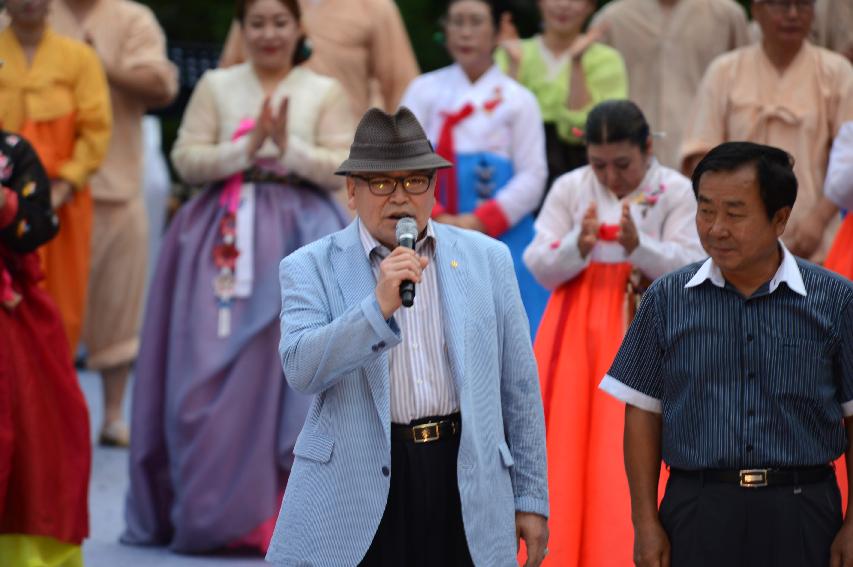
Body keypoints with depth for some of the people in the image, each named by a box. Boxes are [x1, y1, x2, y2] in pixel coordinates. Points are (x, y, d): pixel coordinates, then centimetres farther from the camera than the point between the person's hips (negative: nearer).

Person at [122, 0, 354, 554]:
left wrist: (289, 148, -12)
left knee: (290, 372, -7)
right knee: (214, 377, -4)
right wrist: (246, 149, -10)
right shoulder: (215, 86, 10)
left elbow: (343, 169, 0)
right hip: (223, 238, 1)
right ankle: (219, 507, 3)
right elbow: (186, 159, 3)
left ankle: (286, 510, -3)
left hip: (299, 238, -1)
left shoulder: (326, 92, 7)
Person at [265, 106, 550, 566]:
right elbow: (301, 369, -13)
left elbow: (519, 386, 10)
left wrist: (531, 498, 8)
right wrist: (379, 306, -24)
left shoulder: (487, 259, 9)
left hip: (467, 486, 2)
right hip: (357, 490, -2)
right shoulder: (311, 269, 2)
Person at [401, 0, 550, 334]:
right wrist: (435, 219, -12)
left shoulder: (518, 99, 4)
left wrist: (481, 222, -13)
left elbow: (532, 175, -2)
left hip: (501, 237, -1)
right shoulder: (424, 91, 9)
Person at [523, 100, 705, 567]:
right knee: (569, 439, -1)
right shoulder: (569, 188, 3)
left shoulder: (676, 192, -2)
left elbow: (692, 268, -10)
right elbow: (538, 267, -1)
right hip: (579, 328, 2)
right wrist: (578, 246, -21)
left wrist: (638, 245, -26)